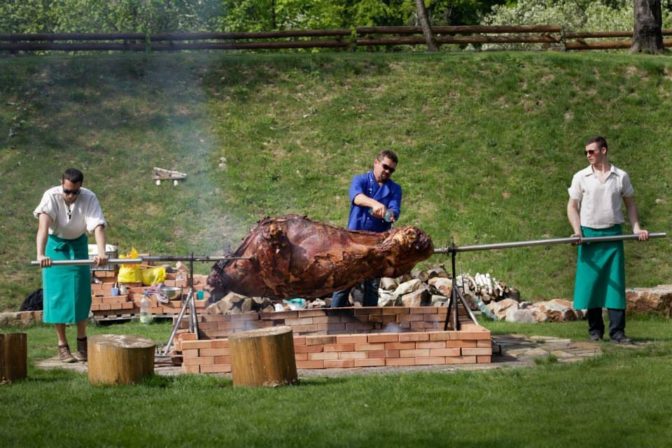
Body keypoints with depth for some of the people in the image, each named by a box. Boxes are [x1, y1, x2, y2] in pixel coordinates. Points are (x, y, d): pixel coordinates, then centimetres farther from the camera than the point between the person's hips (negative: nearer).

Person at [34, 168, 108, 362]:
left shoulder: (89, 198, -24)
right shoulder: (51, 196, -29)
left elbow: (98, 226, -36)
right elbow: (43, 225, -41)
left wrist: (101, 252, -54)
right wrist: (41, 254, -57)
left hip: (78, 244, 1)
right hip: (56, 245, -1)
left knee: (81, 292, 1)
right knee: (58, 293, -4)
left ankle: (82, 342, 14)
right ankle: (62, 345, 4)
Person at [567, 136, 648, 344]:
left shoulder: (621, 177, 5)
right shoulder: (581, 177, 4)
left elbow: (630, 204, 13)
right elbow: (572, 206, 6)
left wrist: (636, 227, -1)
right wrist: (577, 231, -8)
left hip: (613, 235, 0)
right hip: (589, 234, 0)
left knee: (615, 283, -3)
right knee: (591, 282, 1)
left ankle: (617, 331, -1)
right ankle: (595, 329, 11)